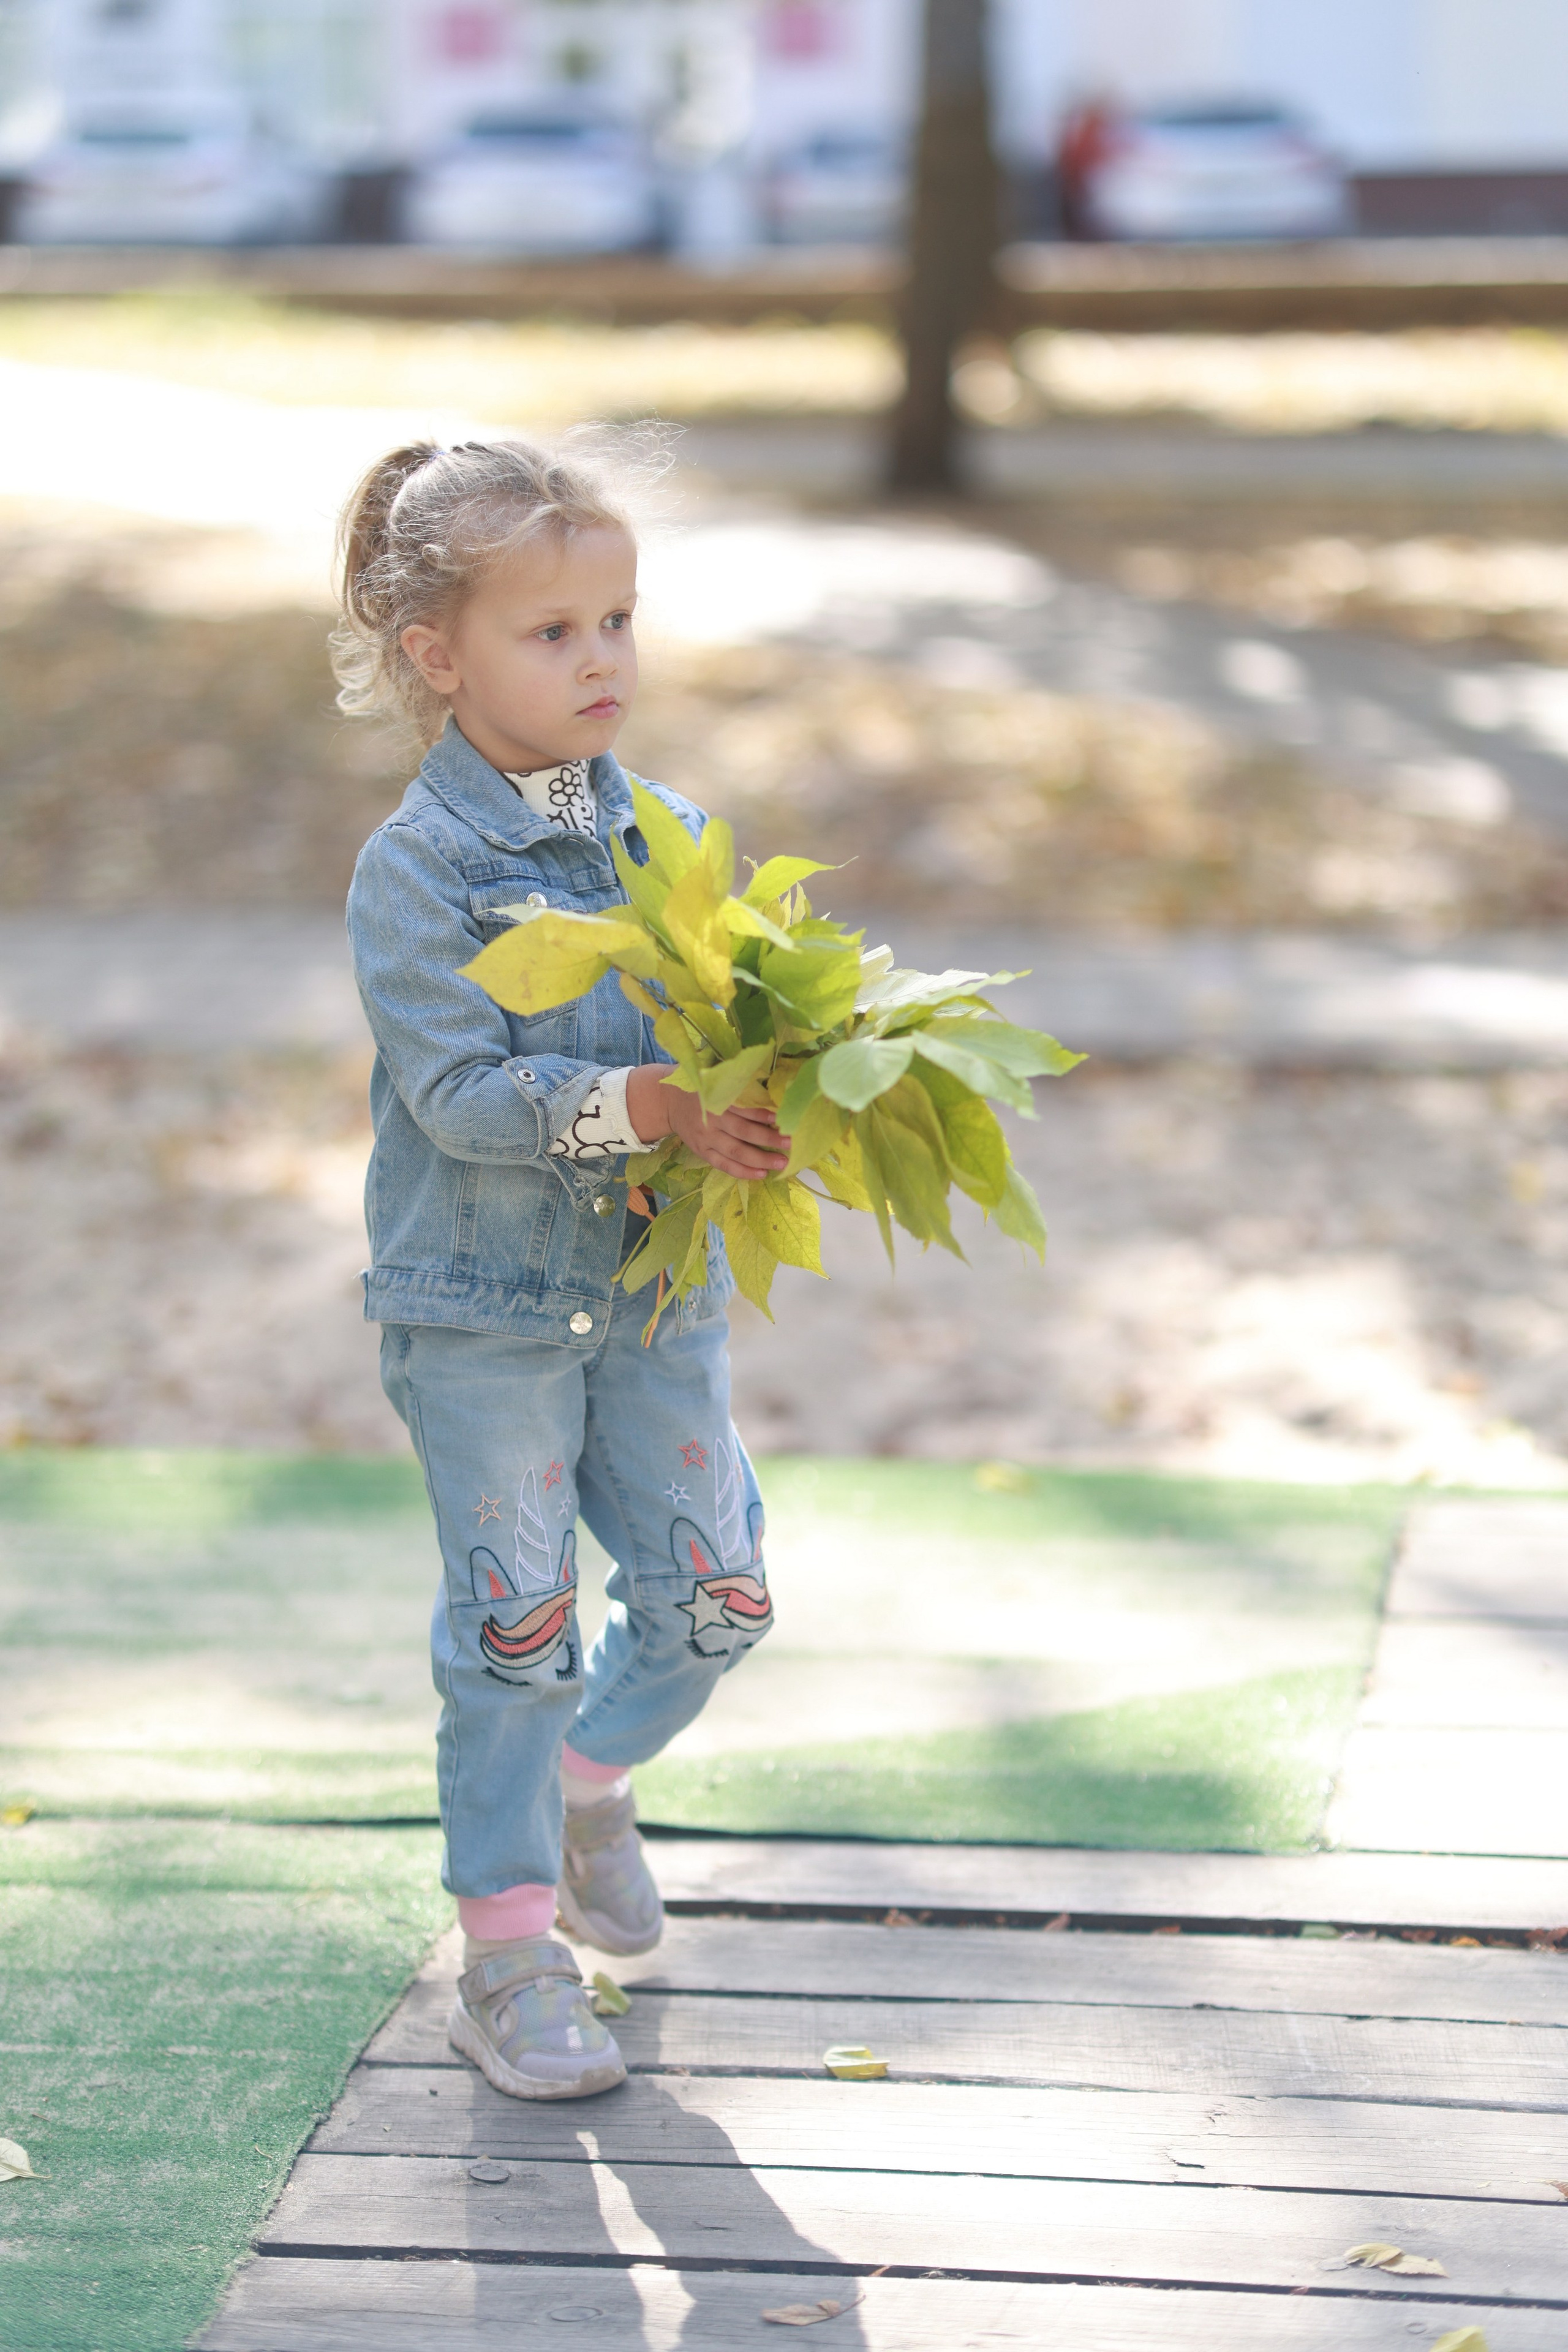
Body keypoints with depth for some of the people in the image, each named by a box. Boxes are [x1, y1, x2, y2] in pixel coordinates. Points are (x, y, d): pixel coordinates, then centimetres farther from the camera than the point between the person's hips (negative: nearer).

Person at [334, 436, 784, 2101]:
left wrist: (768, 1089, -15)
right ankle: (507, 1952, 13)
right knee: (514, 1620, 1)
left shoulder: (671, 837, 4)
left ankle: (590, 1777, 37)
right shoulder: (416, 870, -13)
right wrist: (648, 1105, -32)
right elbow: (462, 1091, -20)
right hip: (480, 1307, -5)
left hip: (656, 1288, 5)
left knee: (717, 1594, 7)